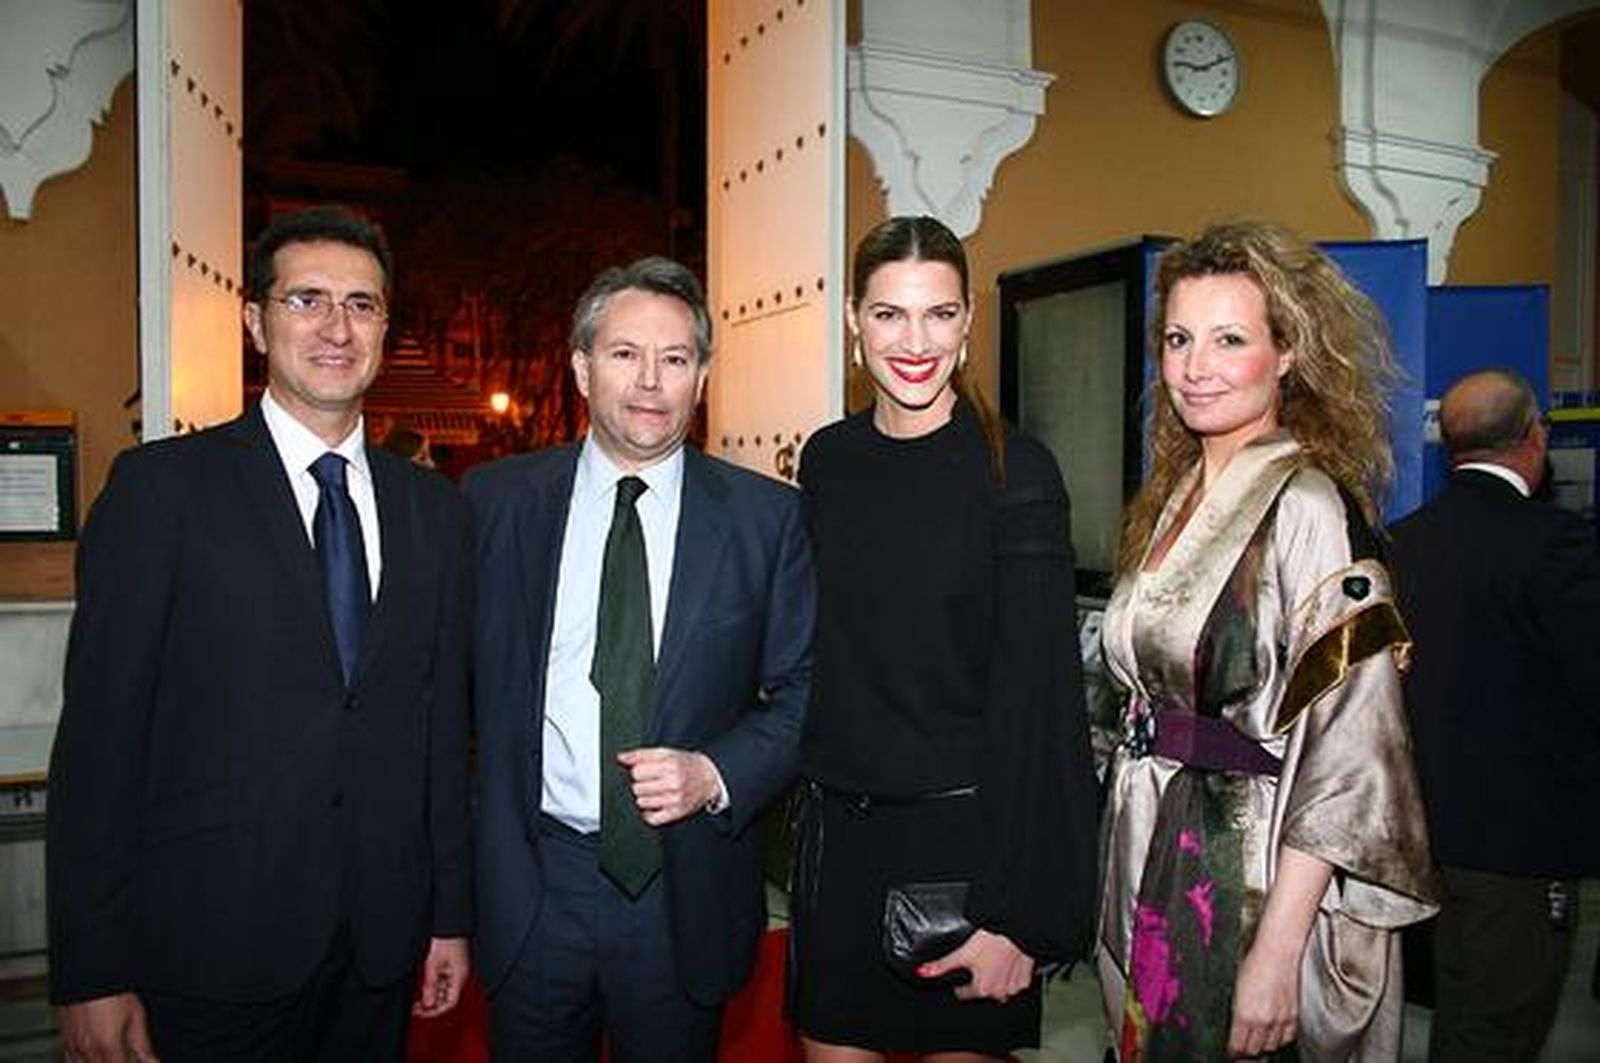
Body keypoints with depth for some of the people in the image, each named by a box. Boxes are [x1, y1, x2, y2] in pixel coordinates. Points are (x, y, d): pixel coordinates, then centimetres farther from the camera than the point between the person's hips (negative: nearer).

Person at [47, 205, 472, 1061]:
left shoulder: (432, 509, 5)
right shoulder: (161, 486, -7)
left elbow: (443, 726, 7)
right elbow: (98, 737, -8)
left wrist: (451, 915, 8)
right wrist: (92, 977, -9)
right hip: (209, 953, -3)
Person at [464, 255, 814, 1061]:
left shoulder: (768, 517, -4)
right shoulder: (495, 500, -2)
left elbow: (806, 691, 0)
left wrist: (715, 774, -15)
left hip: (687, 893, 0)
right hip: (530, 883, 1)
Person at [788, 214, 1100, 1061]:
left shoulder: (1013, 471, -11)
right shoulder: (827, 460, 3)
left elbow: (1040, 695, -13)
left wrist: (1019, 913, -15)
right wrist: (808, 818, 9)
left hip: (961, 830, -4)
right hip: (837, 824, 4)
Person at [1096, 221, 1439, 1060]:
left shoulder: (1308, 506, -17)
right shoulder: (1175, 497, 7)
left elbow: (1345, 749, -20)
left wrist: (1277, 952, -21)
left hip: (1250, 873, -7)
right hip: (1152, 859, 7)